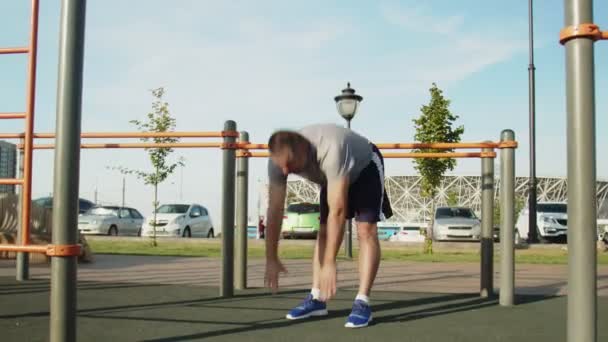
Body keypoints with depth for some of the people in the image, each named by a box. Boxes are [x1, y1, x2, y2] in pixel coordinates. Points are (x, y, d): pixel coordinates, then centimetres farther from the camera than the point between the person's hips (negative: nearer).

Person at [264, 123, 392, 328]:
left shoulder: (330, 150, -47)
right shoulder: (279, 159, -29)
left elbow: (337, 210, -46)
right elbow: (274, 210, -24)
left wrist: (330, 263, -46)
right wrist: (271, 259, -24)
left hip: (365, 167, -5)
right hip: (333, 176, 6)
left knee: (366, 230, -18)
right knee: (324, 231, 0)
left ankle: (362, 303, -17)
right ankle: (316, 299, 6)